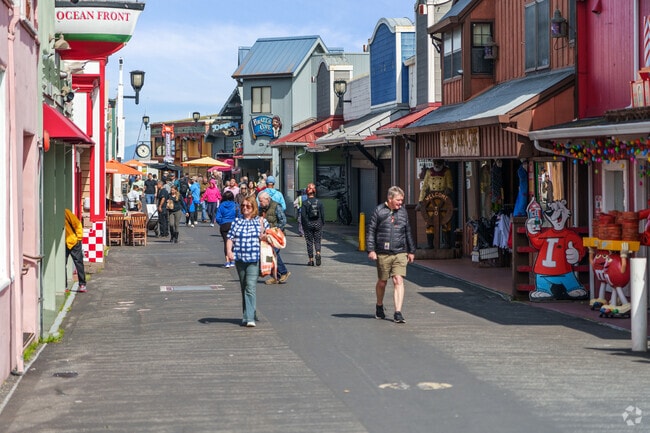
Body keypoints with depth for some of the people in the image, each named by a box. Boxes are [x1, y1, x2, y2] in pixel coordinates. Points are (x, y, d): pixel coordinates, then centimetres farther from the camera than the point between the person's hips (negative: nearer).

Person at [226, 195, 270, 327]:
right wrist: (229, 251, -9)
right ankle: (247, 315, 21)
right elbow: (230, 238, 7)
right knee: (244, 288, 11)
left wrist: (262, 229, -9)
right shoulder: (237, 222, 11)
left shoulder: (261, 221, 6)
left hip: (254, 259, -3)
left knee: (251, 287, -14)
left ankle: (250, 318, -18)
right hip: (240, 259, 4)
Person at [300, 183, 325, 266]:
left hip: (308, 225, -2)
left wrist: (304, 225, 0)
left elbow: (303, 215, -8)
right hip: (318, 224, 2)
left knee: (309, 242, 6)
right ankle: (318, 253, -18)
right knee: (317, 241, 10)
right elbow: (323, 214, 1)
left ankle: (311, 260, 6)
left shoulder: (305, 203, -7)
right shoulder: (319, 202, 0)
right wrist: (322, 224, 11)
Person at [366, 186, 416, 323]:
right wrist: (371, 250, -8)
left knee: (398, 281, -10)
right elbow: (371, 231, 0)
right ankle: (379, 307, 34)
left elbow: (408, 232, 20)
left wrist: (411, 251, 21)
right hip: (383, 254, -2)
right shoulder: (379, 211, -2)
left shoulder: (403, 212, 10)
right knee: (382, 282, 10)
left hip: (400, 253, 2)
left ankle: (398, 312, -11)